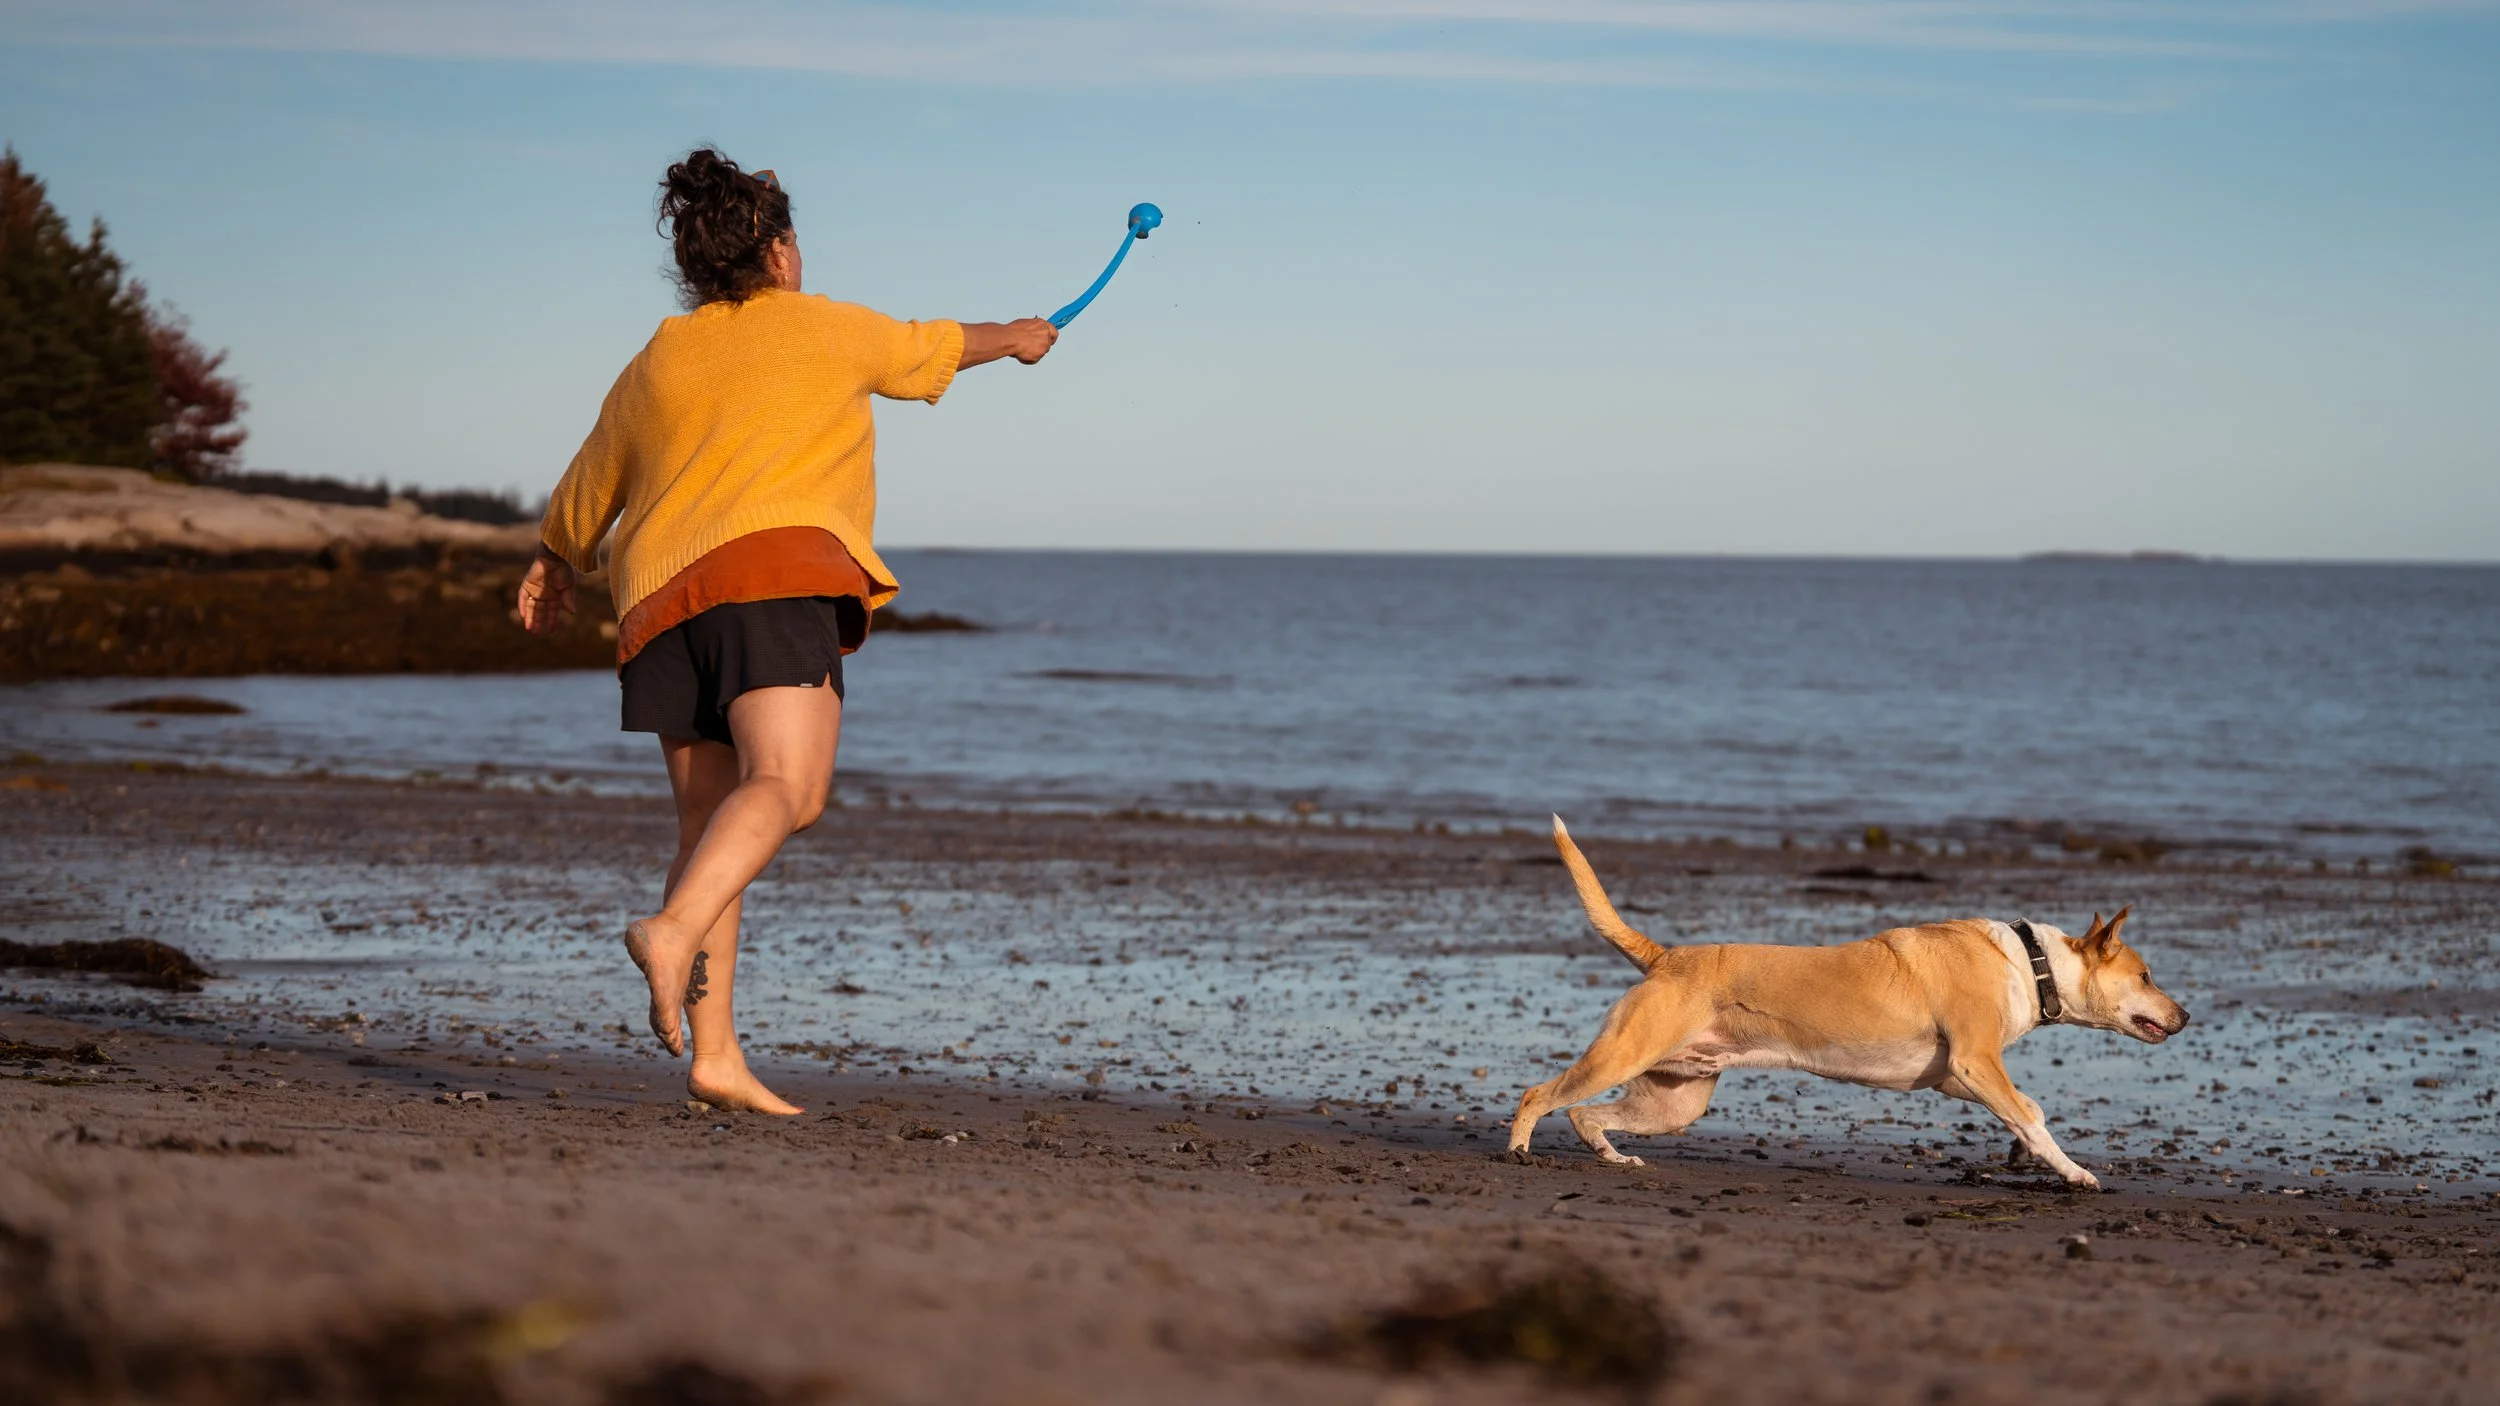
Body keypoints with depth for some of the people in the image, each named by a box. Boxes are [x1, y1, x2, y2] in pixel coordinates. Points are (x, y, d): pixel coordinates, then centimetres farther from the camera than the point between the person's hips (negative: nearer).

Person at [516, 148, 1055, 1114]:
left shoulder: (654, 364, 23)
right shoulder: (823, 329, 13)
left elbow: (583, 499, 33)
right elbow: (930, 349, 31)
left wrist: (557, 569, 53)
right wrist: (1012, 338, 51)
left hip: (662, 599, 6)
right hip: (774, 569, -6)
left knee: (710, 824, 6)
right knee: (786, 785, -20)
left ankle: (715, 1054, -1)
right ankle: (674, 932, -45)